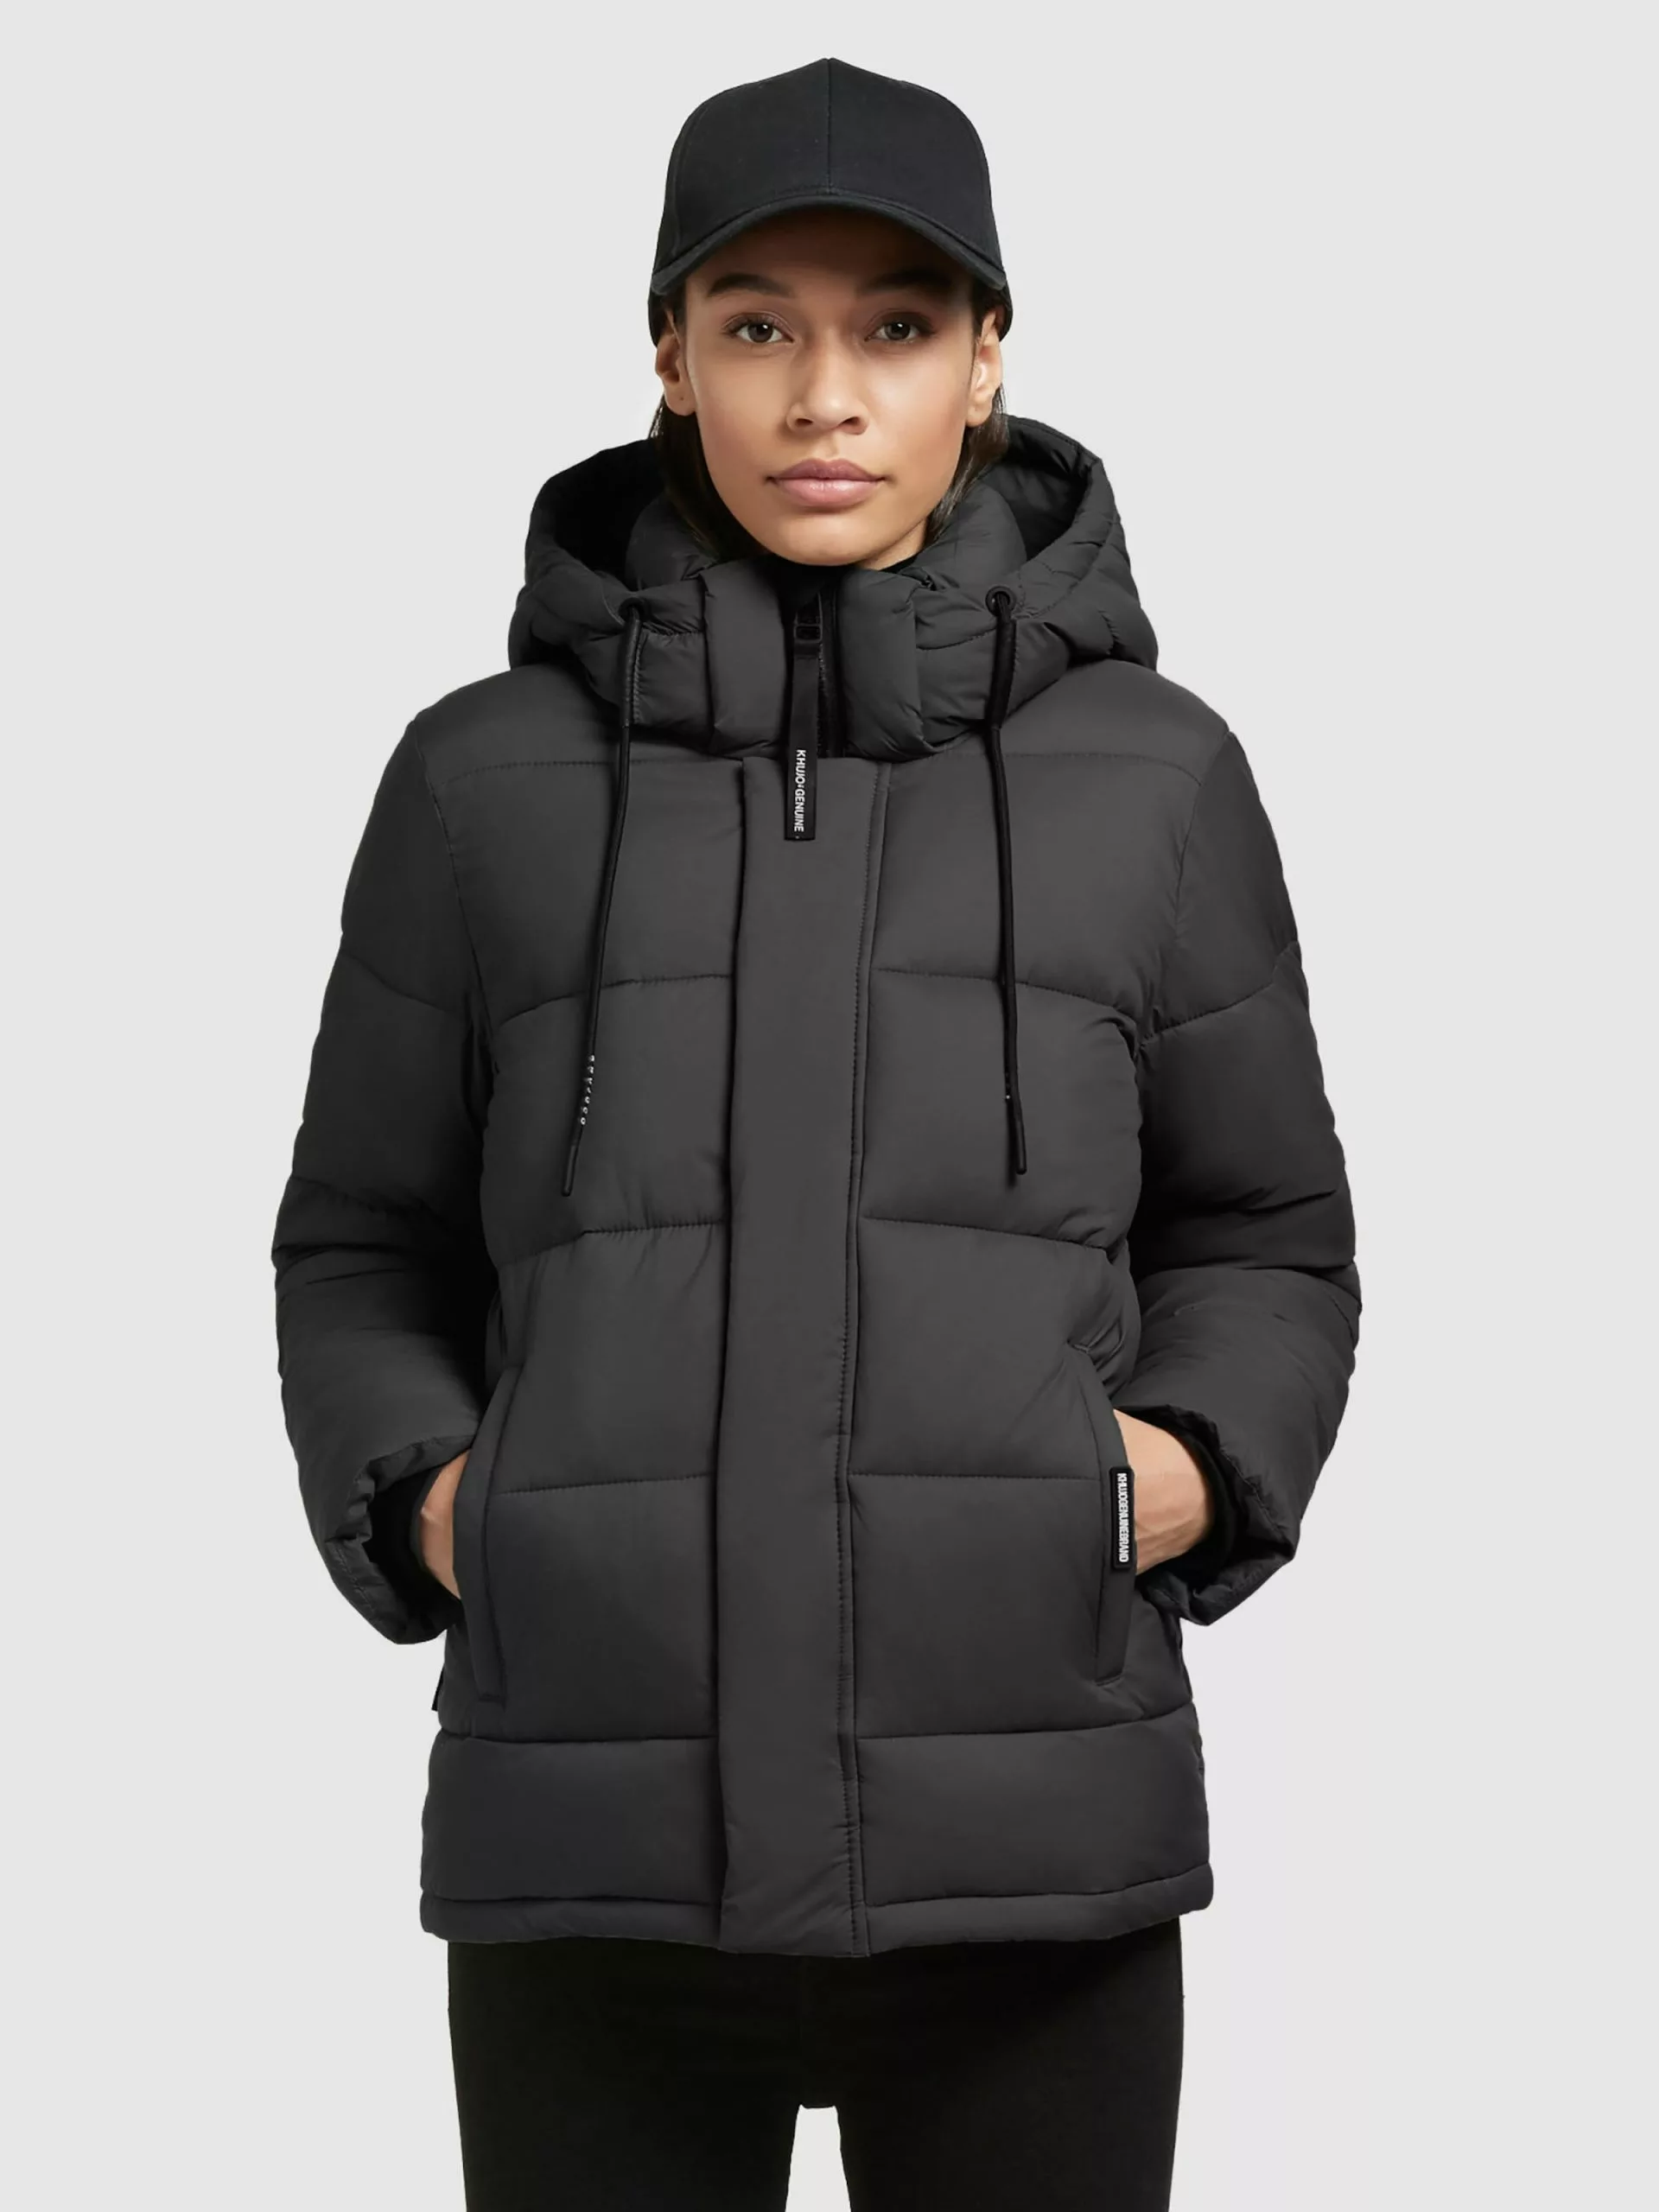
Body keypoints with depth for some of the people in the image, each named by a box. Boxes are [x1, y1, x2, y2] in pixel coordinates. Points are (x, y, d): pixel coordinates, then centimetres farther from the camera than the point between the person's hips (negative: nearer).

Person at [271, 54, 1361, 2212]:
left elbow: (1260, 1244, 12)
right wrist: (426, 1504, -7)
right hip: (609, 1840, 0)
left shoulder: (1150, 774, 4)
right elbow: (372, 1252, 13)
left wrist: (1196, 1472, -9)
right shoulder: (490, 779, 5)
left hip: (1021, 1836, 0)